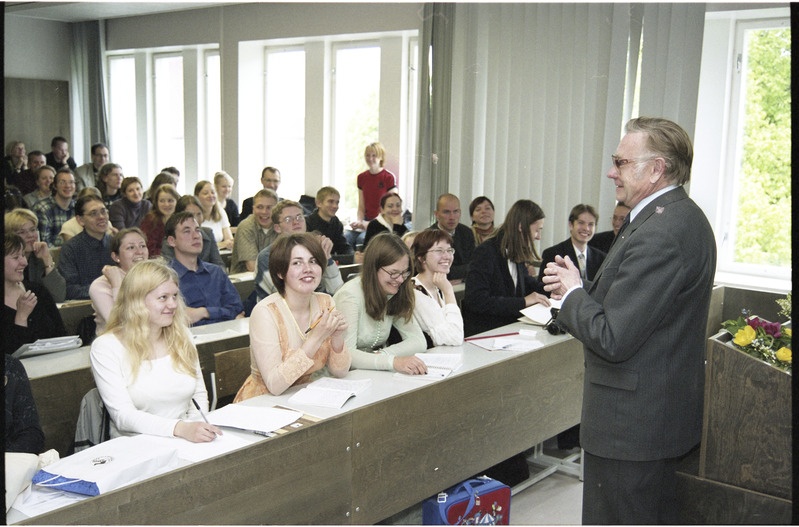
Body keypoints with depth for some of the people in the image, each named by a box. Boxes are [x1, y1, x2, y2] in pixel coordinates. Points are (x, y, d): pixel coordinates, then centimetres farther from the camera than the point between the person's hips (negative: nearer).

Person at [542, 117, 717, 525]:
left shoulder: (658, 235, -25)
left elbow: (612, 339, -26)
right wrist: (583, 286, -2)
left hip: (631, 422, -10)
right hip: (665, 411, 11)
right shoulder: (683, 217, 8)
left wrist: (572, 294, -9)